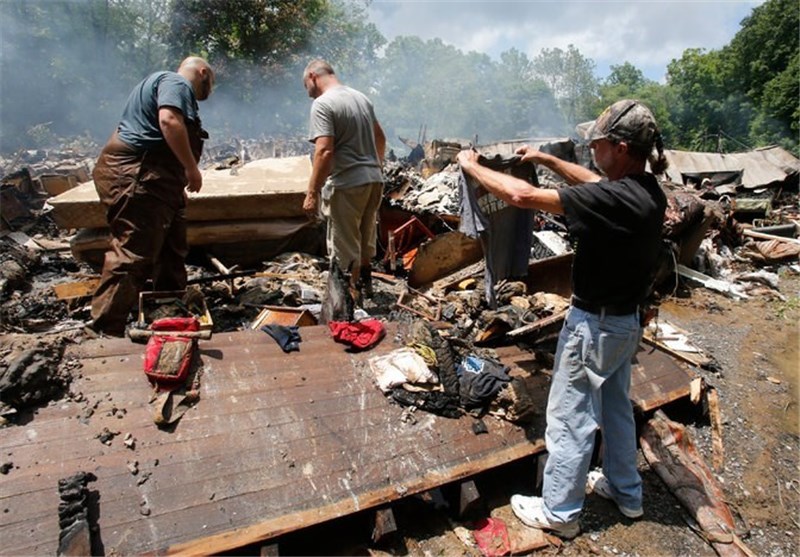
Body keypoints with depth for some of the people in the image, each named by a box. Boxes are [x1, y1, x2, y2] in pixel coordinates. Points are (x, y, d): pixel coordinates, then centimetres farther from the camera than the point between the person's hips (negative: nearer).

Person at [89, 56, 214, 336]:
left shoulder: (162, 81, 27)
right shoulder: (176, 82, -6)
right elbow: (169, 120, -25)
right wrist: (191, 167, -22)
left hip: (153, 181, 11)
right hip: (135, 176, -11)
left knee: (171, 250, 16)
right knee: (132, 252, -12)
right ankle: (105, 332, -9)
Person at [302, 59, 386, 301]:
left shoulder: (322, 104, -12)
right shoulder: (361, 97, 13)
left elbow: (324, 151, -22)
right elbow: (380, 138, 21)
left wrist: (312, 193, -19)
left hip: (347, 184, -8)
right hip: (374, 179, 8)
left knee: (345, 246, 2)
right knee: (365, 238, 23)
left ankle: (352, 296, 10)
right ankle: (365, 283, 39)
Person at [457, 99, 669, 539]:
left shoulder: (613, 200, -28)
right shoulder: (647, 191, -2)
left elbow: (522, 195, -28)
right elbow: (594, 182, 18)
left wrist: (472, 166, -15)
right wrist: (547, 160, 15)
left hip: (594, 325, -9)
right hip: (626, 321, 9)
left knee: (570, 419, 7)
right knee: (616, 407, 25)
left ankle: (559, 511, 25)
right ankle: (625, 492, 44)